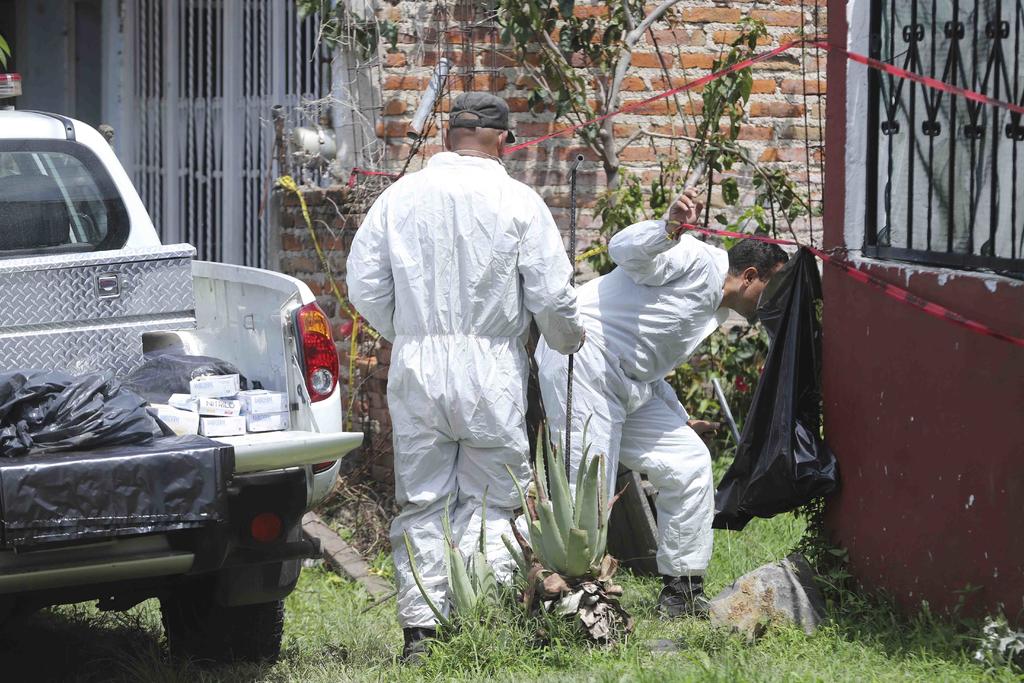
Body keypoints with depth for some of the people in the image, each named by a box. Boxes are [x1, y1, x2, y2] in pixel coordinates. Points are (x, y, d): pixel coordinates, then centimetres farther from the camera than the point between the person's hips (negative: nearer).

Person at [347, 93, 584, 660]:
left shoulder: (400, 197, 3)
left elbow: (365, 285, 6)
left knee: (421, 502, 9)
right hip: (491, 368, -2)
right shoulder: (518, 202, -4)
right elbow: (553, 296, -3)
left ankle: (420, 627, 6)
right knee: (490, 501, 6)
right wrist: (568, 342, 18)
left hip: (415, 365, 2)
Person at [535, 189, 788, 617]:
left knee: (688, 463, 7)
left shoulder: (713, 312, 22)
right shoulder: (699, 263, -8)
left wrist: (677, 419, 27)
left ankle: (682, 592, 13)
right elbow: (625, 250, -24)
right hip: (582, 358, -10)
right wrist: (669, 229, -41)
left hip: (628, 387, 10)